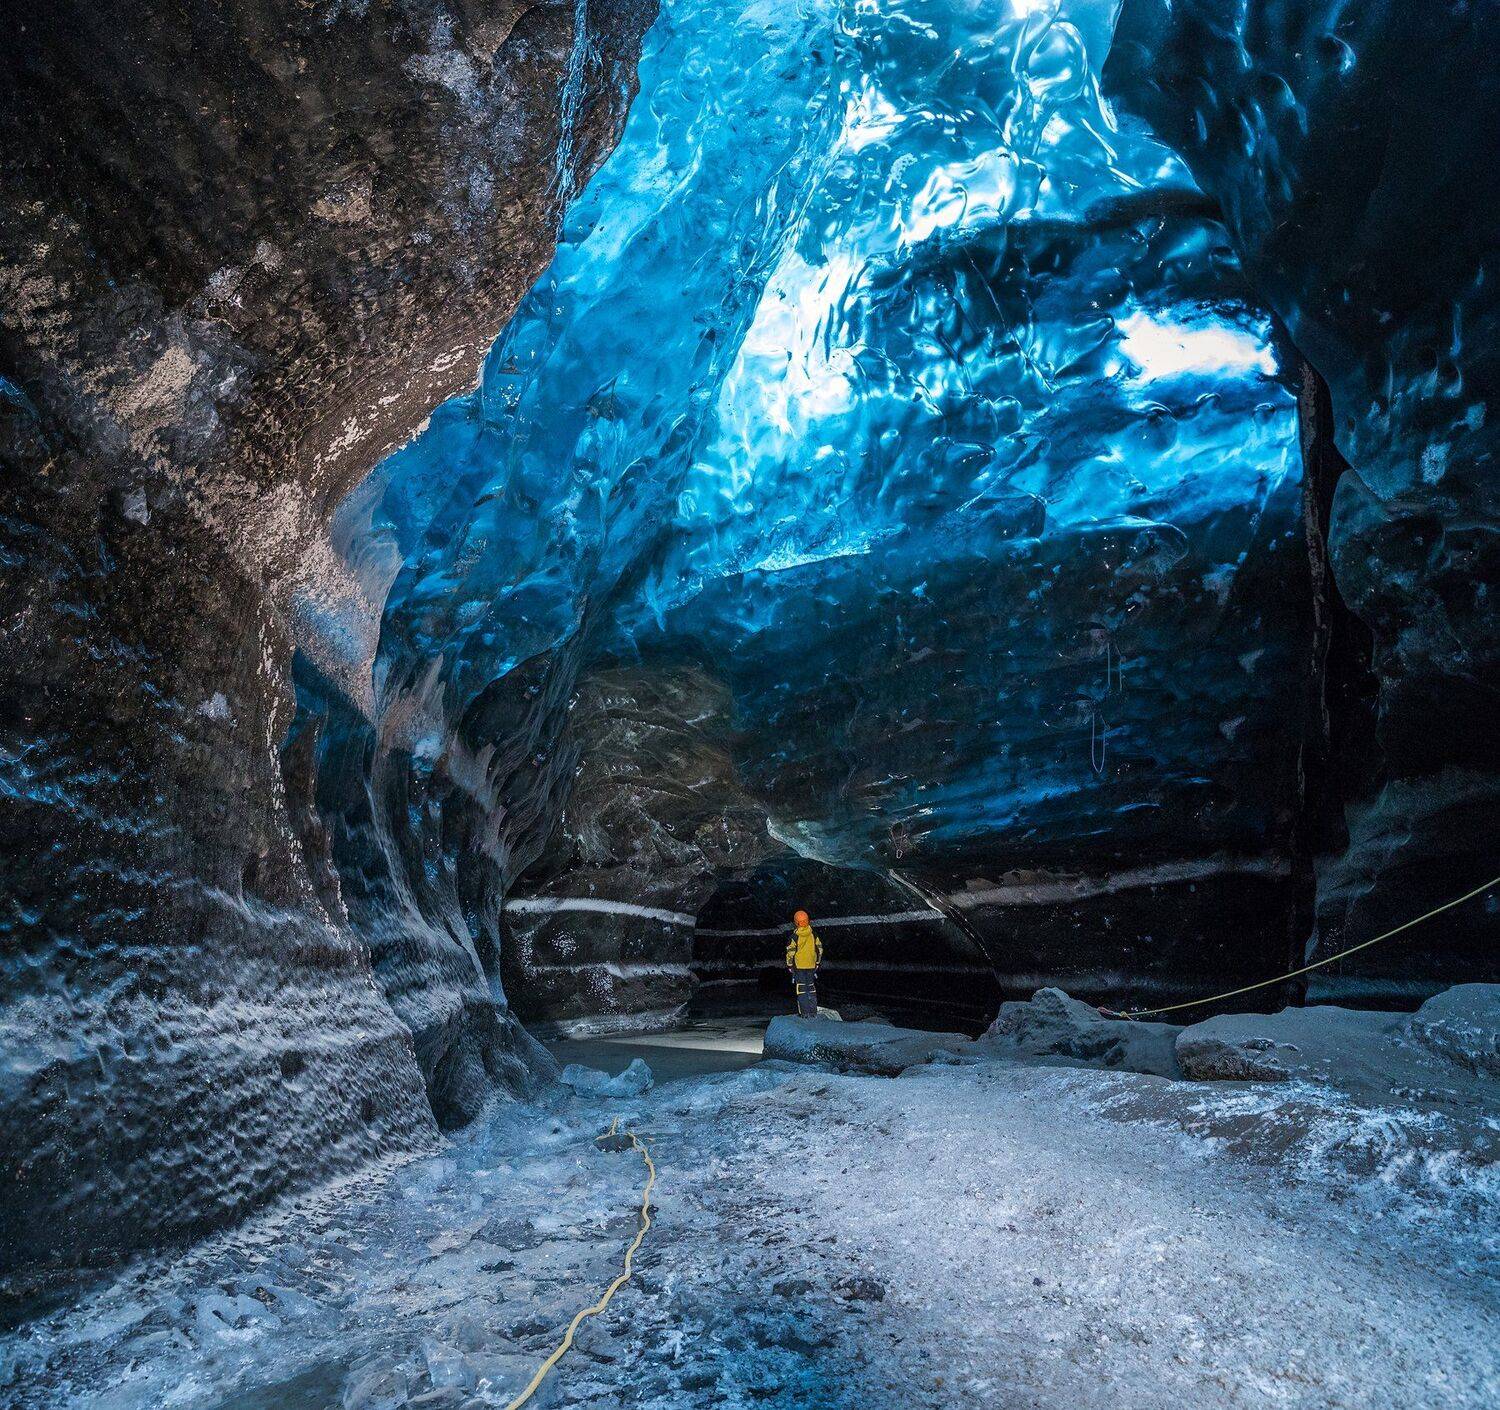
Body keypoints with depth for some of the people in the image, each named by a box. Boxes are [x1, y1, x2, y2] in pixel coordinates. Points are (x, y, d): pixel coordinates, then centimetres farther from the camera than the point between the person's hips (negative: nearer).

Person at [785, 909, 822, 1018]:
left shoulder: (794, 937, -13)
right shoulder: (813, 935, -1)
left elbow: (790, 952, -11)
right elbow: (820, 949, 7)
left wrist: (789, 965, 2)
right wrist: (817, 963, 17)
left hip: (799, 965, -4)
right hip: (811, 966, 4)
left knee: (801, 988, 2)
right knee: (811, 988, 14)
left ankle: (804, 1013, 1)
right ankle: (813, 1012, 17)